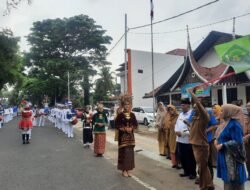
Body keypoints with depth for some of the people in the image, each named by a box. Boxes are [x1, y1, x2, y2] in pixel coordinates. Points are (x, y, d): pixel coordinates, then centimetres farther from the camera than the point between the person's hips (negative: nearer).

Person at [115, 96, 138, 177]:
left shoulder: (132, 115, 5)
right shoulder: (120, 115, -6)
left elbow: (136, 124, 9)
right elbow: (116, 125, -8)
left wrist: (131, 128, -10)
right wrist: (124, 129, -17)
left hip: (131, 135, 4)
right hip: (122, 135, -4)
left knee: (130, 151, 7)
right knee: (123, 151, -2)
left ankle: (128, 169, 20)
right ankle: (124, 170, 11)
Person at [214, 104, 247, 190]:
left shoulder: (234, 124, -20)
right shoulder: (228, 123, 10)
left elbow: (237, 142, -23)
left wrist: (222, 145, -20)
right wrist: (217, 140, 2)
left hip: (232, 158, -9)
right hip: (227, 157, 9)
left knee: (233, 182, 3)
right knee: (228, 180, 18)